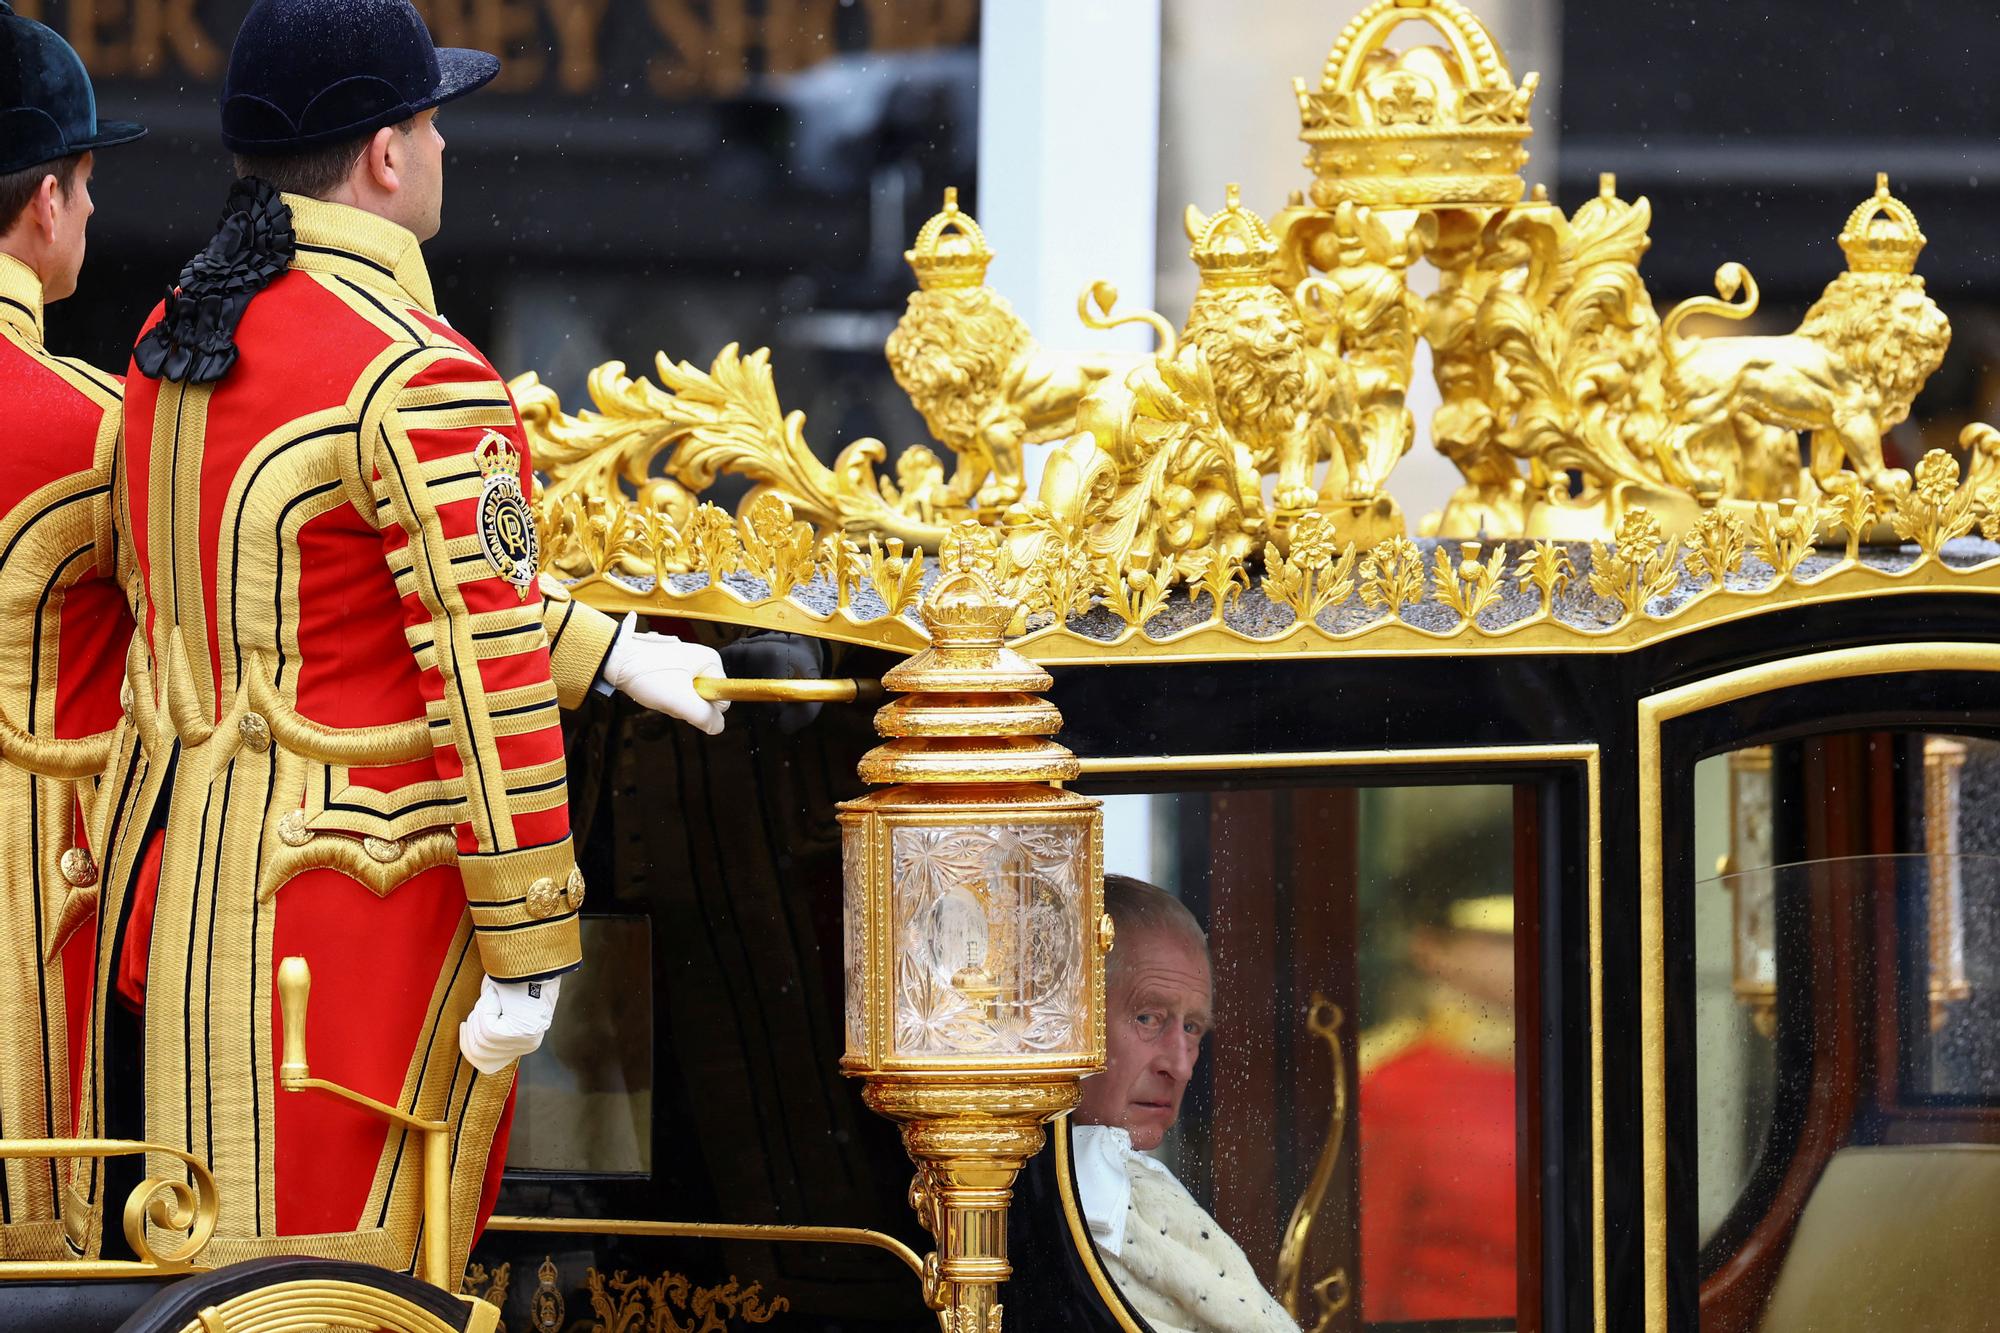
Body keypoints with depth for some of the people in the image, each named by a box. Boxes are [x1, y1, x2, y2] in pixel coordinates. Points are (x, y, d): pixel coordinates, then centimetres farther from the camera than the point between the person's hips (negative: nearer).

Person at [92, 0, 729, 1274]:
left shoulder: (177, 339, 9)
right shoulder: (420, 380, -19)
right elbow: (487, 682, -20)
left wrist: (607, 651, 20)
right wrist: (530, 951, -15)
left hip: (187, 848, 9)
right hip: (362, 873, -9)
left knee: (219, 1266, 14)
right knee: (357, 1265, 0)